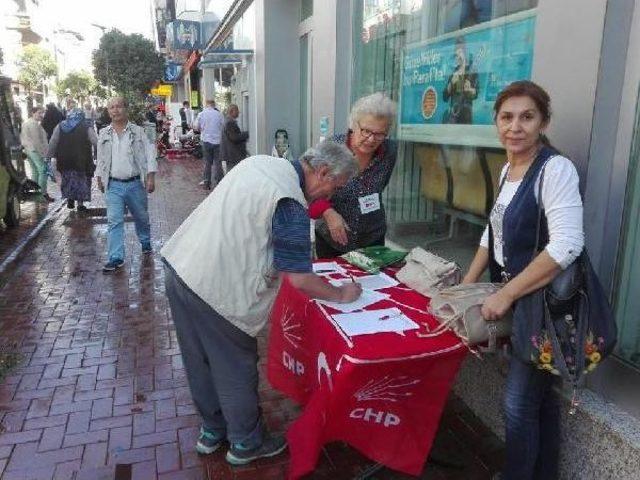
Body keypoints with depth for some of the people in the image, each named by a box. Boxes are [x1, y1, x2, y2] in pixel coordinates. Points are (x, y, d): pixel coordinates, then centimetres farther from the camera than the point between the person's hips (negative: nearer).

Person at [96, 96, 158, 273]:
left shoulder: (137, 131, -1)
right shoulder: (104, 134, 6)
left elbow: (149, 154, -3)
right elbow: (101, 159, 15)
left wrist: (151, 177, -11)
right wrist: (99, 178, 14)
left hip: (135, 183, -1)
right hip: (114, 185, 1)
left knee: (141, 217, 15)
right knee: (114, 221, -6)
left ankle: (146, 243, 40)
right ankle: (116, 258, -4)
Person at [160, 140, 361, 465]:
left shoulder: (260, 161, 7)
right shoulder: (291, 205, -18)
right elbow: (300, 279, -16)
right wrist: (341, 295, -1)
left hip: (178, 262, 9)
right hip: (214, 290, -9)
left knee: (200, 362, 22)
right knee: (236, 369, 12)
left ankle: (212, 431, 43)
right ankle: (246, 443, 33)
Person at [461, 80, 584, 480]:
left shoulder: (555, 169, -18)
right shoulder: (508, 169, 7)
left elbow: (567, 246, -27)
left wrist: (506, 294, -23)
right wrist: (468, 283, 11)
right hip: (515, 301, 8)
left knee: (519, 405, 3)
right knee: (540, 398, 20)